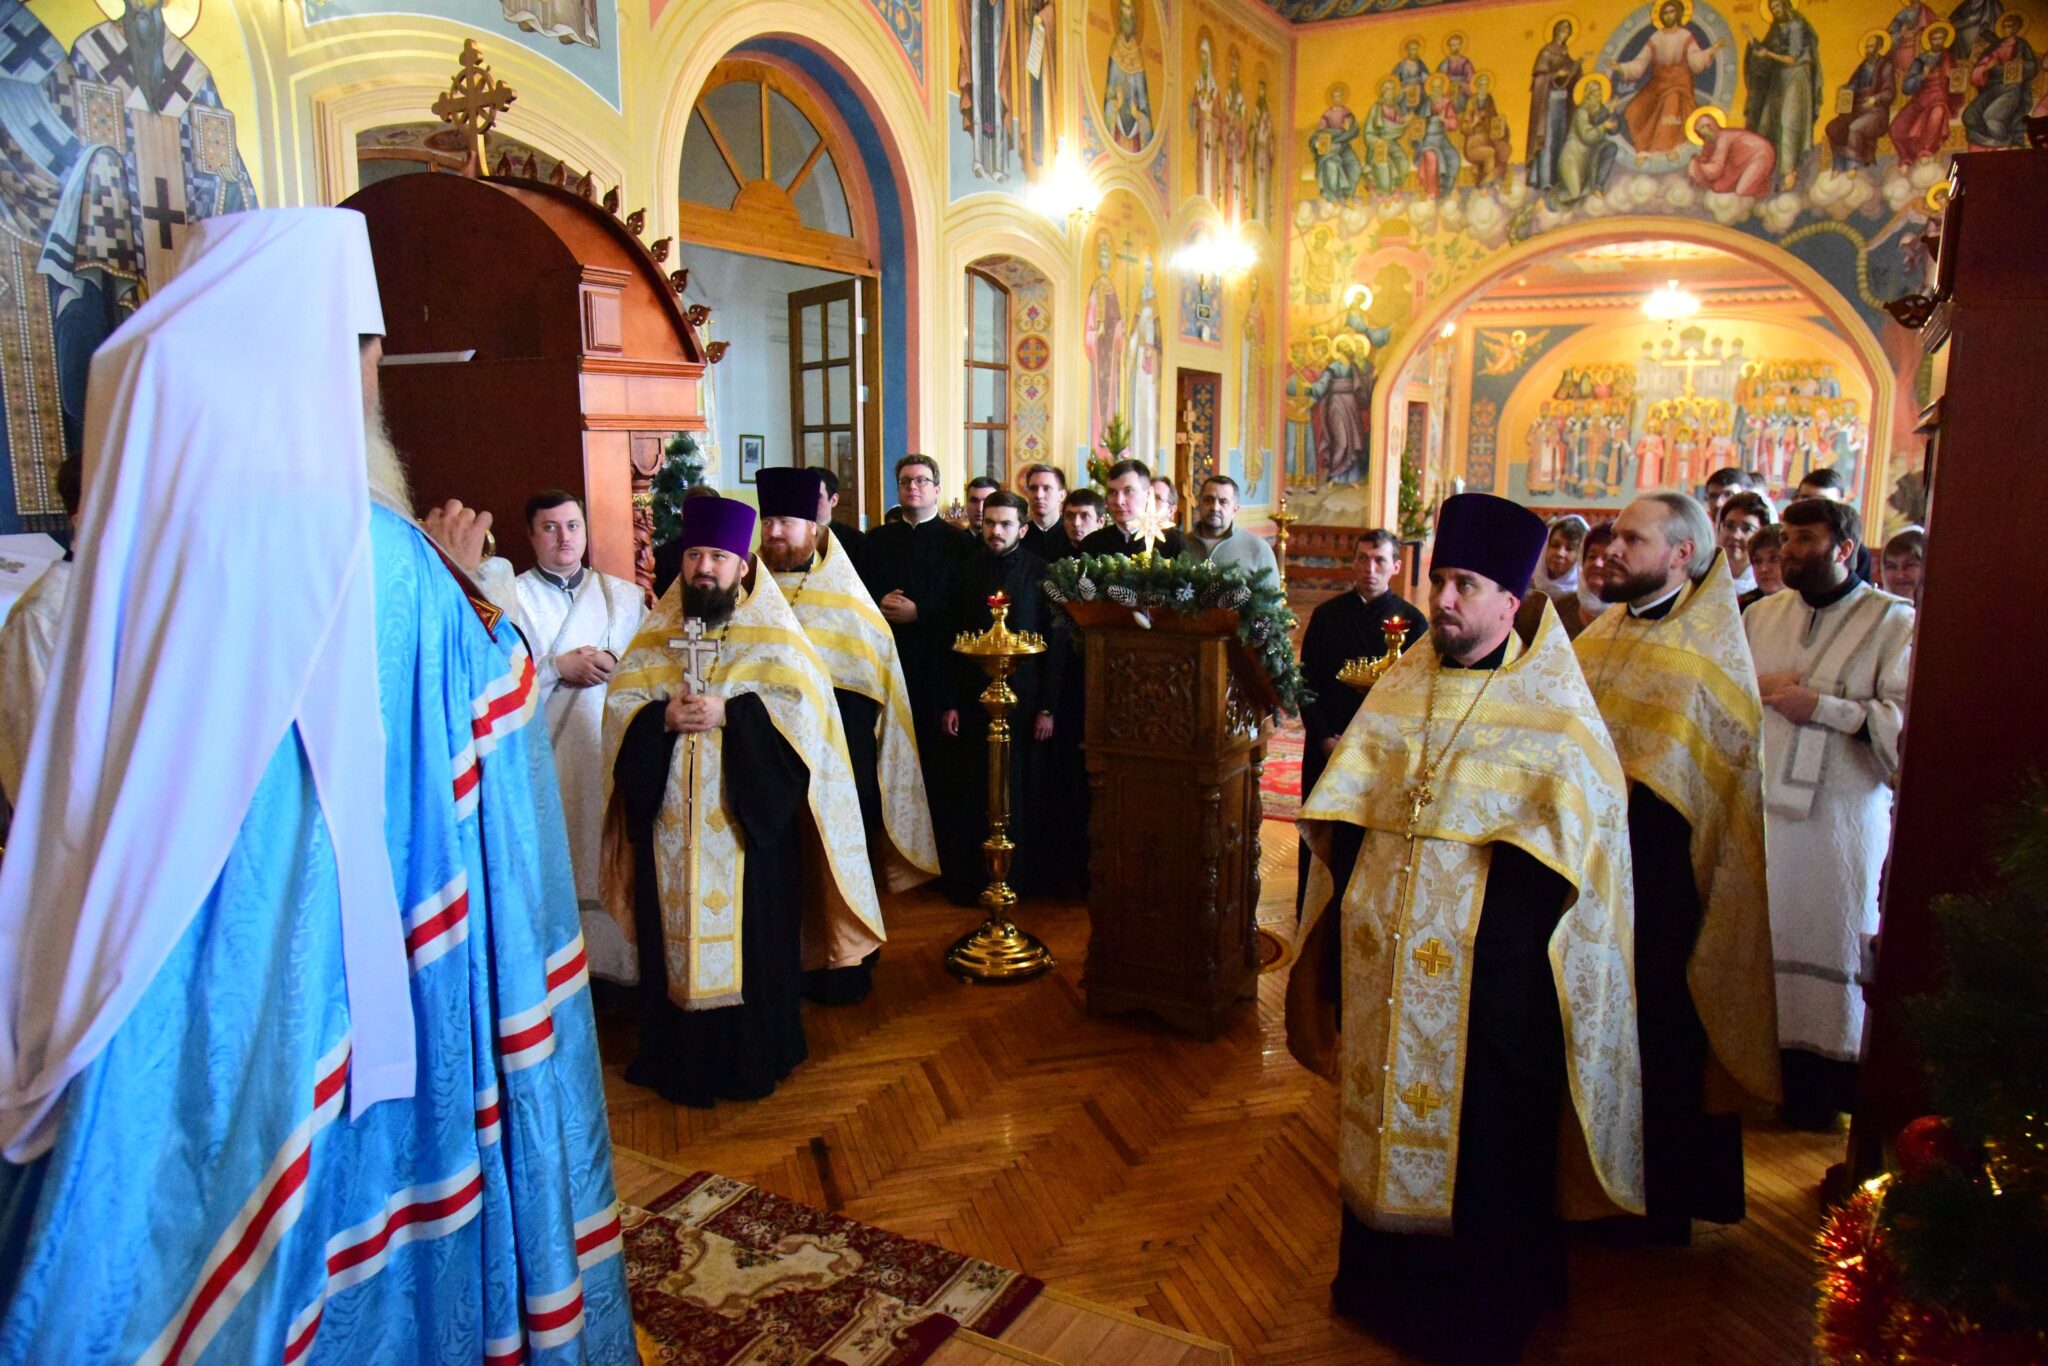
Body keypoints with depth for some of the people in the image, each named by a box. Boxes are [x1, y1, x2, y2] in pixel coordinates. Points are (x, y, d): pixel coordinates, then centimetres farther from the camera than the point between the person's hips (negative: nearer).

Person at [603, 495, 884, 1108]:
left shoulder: (772, 633, 2)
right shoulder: (655, 632, 10)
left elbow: (802, 706, -9)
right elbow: (619, 705, 5)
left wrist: (729, 713, -19)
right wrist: (663, 717, -15)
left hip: (747, 817, -3)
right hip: (671, 820, 3)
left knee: (752, 930, 3)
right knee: (675, 930, 8)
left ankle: (754, 1053, 19)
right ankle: (680, 1054, 23)